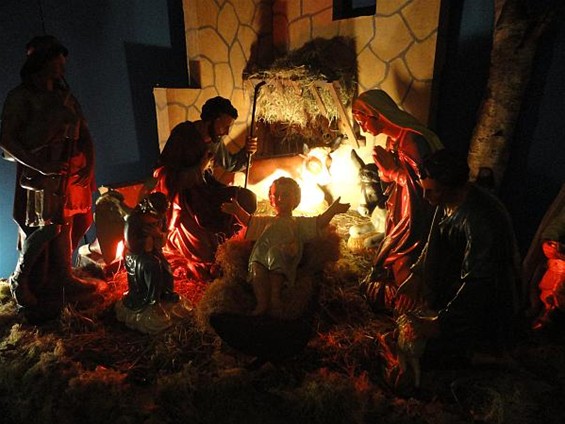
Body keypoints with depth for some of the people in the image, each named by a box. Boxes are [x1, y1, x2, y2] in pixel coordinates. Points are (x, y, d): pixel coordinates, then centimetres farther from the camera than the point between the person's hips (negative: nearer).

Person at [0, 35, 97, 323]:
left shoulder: (66, 98, 14)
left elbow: (85, 136, 12)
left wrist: (88, 165, -3)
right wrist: (41, 166, -22)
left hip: (71, 175, 6)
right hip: (40, 175, -6)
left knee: (64, 228, 12)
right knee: (42, 231, -4)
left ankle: (62, 280, 27)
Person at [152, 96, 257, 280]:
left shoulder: (216, 139, -2)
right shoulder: (182, 135, -21)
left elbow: (229, 164, 16)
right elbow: (164, 177, -25)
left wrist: (245, 151, -3)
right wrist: (199, 169, -24)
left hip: (204, 191, 7)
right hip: (180, 195, -7)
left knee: (247, 199, -6)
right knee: (203, 249, -13)